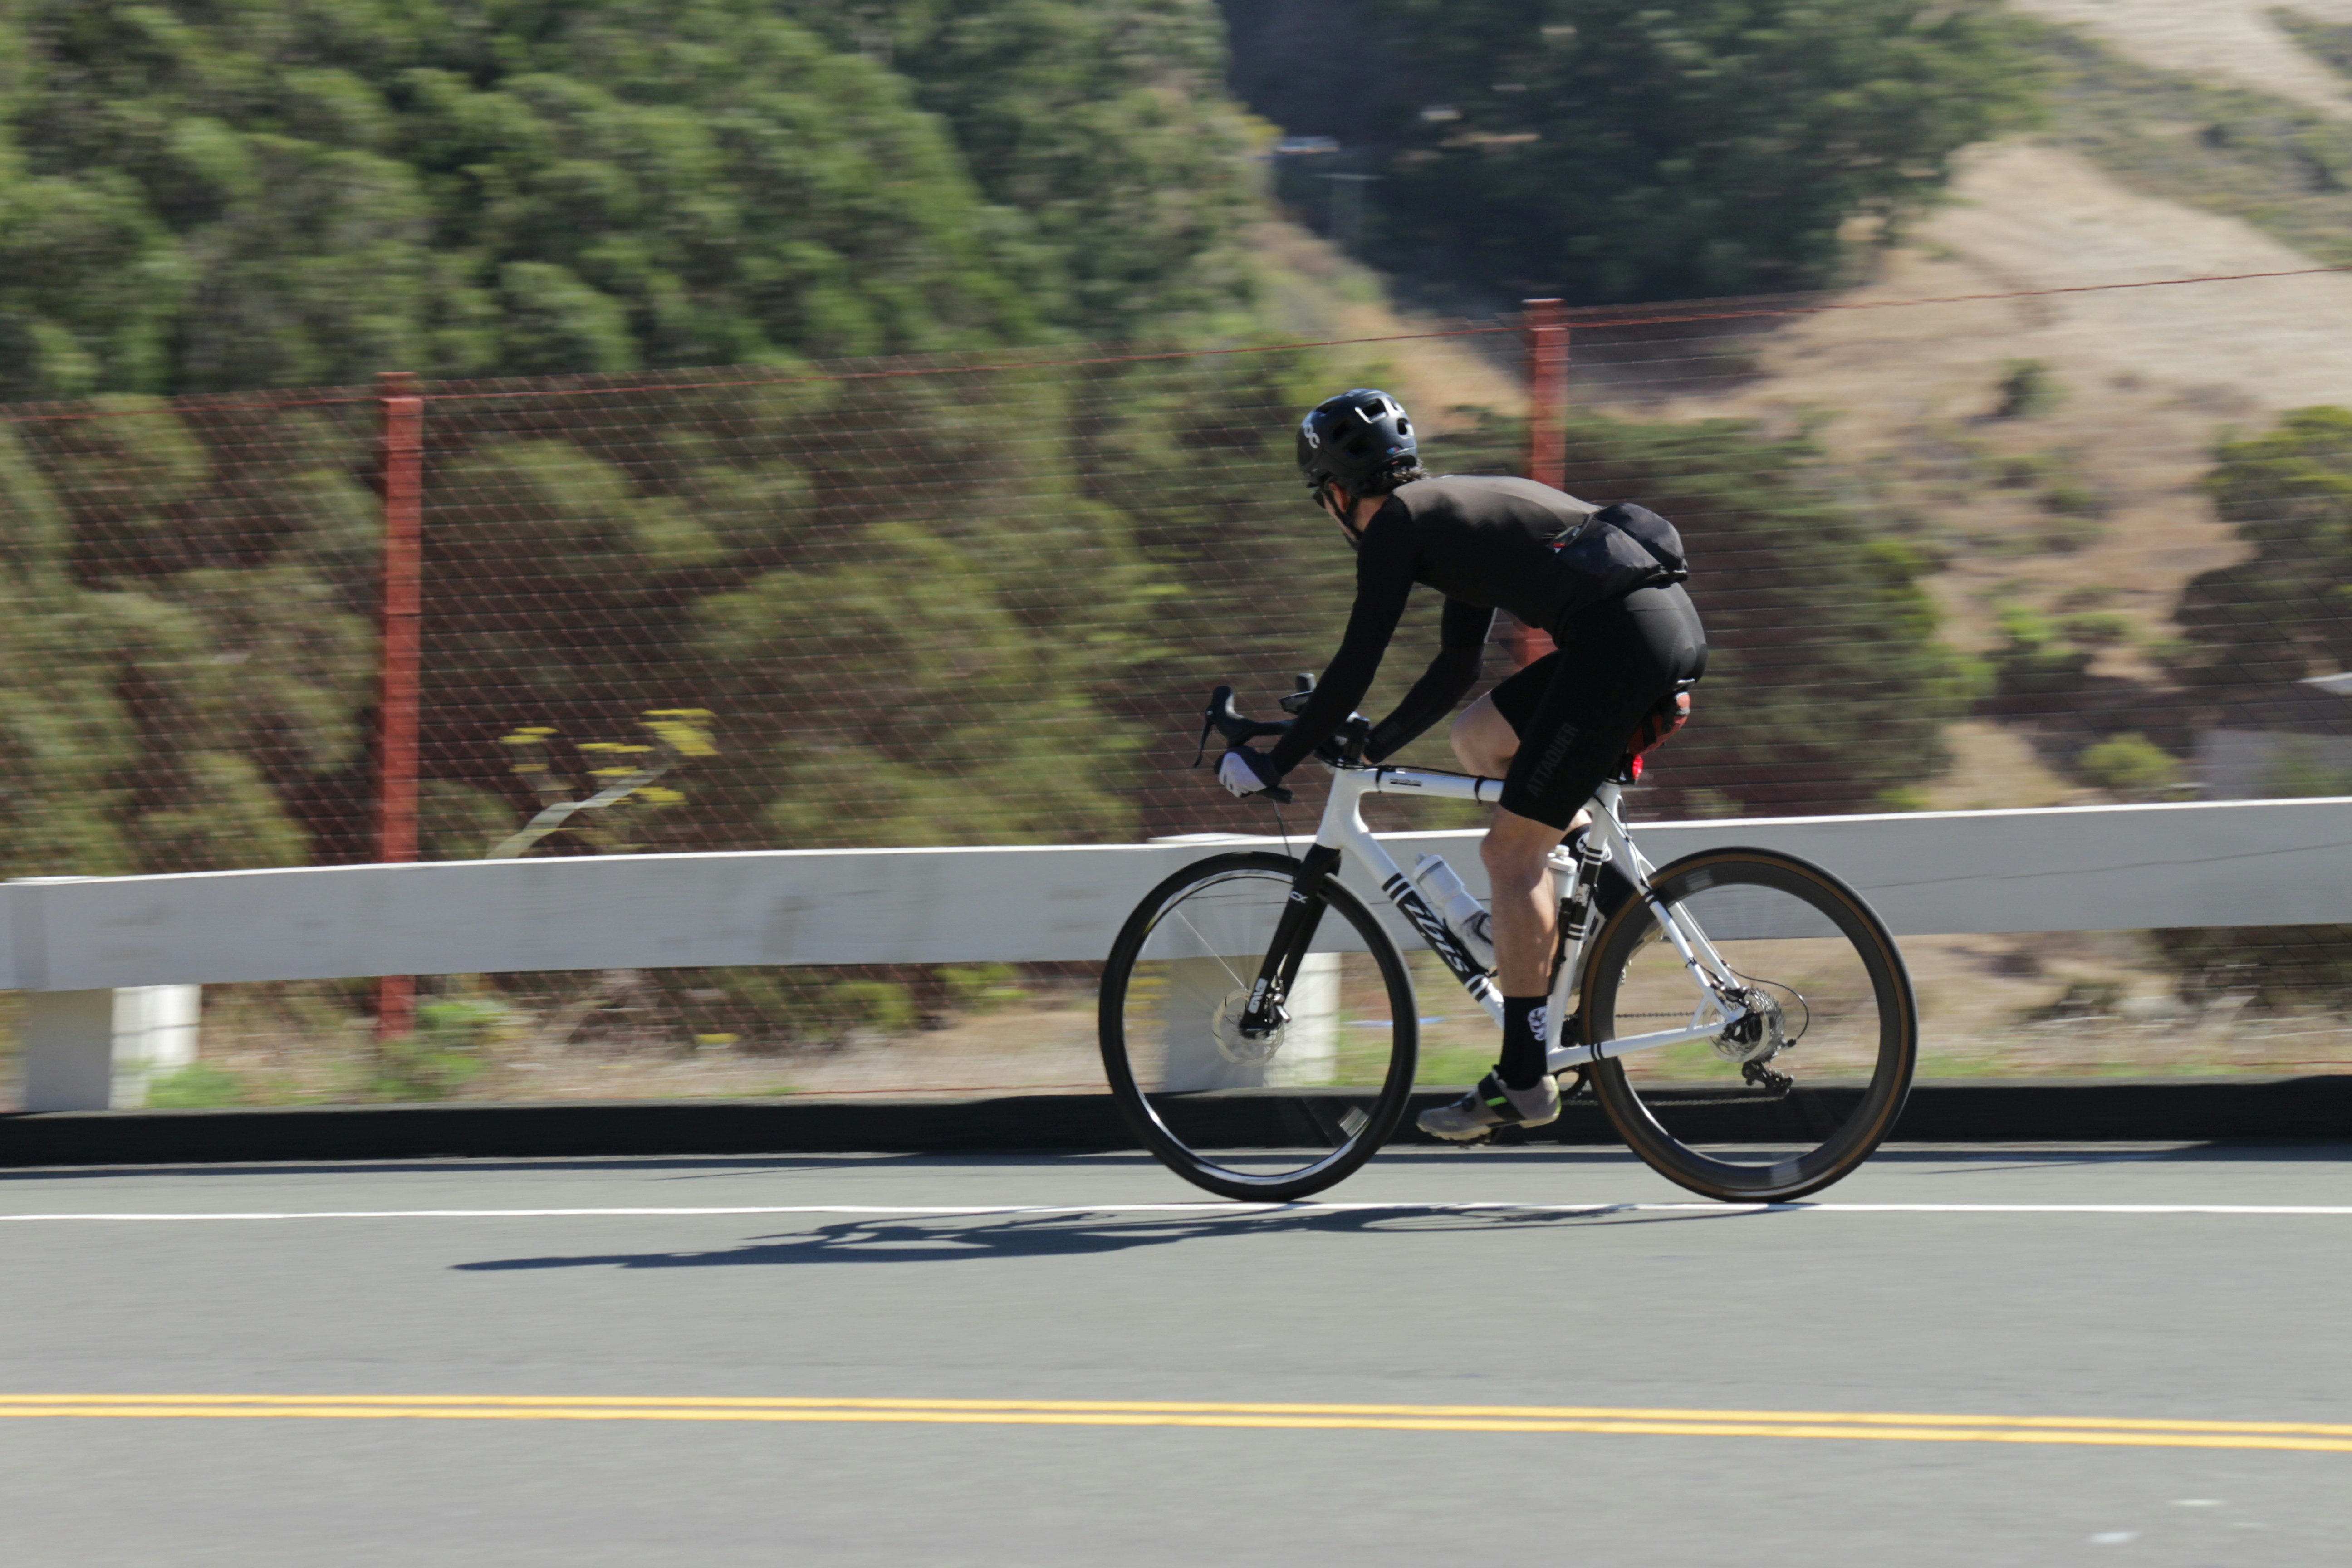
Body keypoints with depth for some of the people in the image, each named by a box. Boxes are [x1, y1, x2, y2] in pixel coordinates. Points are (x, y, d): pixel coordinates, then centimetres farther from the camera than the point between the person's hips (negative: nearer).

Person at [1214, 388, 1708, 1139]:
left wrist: (1274, 763, 8)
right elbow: (1456, 668, 35)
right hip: (1674, 624, 9)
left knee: (1511, 855, -2)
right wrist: (1370, 748, 39)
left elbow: (1355, 668, -1)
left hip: (1622, 640, -9)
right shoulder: (1458, 508, 29)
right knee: (1477, 739, 23)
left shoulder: (1396, 522, 3)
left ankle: (1524, 1079, 0)